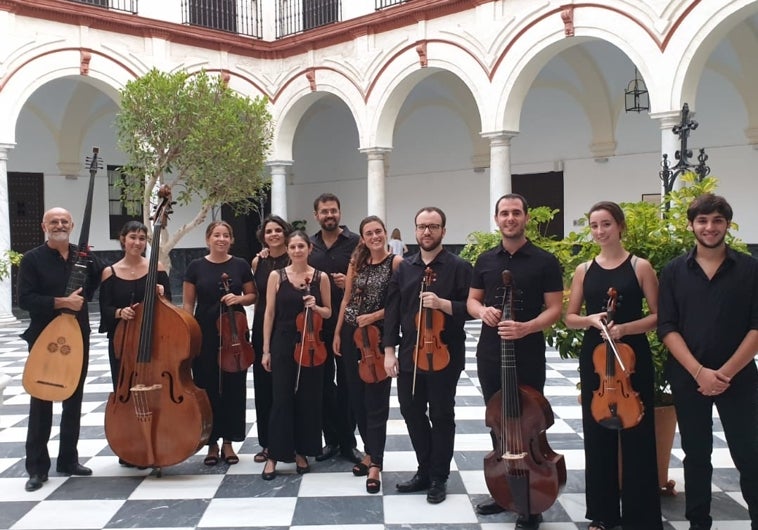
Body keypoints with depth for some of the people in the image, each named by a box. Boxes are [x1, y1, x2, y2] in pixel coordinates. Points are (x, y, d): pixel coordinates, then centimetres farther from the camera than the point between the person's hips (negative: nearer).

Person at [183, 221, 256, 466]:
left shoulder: (240, 265, 3)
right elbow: (188, 304, 3)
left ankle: (228, 443, 17)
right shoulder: (196, 266, 2)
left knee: (233, 387, 4)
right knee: (208, 387, 3)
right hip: (205, 335, 0)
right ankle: (212, 443, 16)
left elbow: (253, 296, 10)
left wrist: (238, 298, -11)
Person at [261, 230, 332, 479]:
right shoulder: (276, 276, 0)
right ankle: (274, 455, 11)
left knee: (308, 399, 7)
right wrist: (266, 349, -2)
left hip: (311, 344, 1)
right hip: (283, 343, -1)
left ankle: (302, 452, 22)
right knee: (282, 398, 0)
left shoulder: (321, 277, 2)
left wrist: (316, 308, -13)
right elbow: (270, 313, 1)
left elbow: (328, 312, 10)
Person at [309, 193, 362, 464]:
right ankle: (331, 439, 23)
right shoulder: (309, 245, 9)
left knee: (347, 383, 4)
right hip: (317, 324, 4)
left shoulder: (355, 242, -3)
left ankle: (348, 441, 16)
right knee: (324, 382, 10)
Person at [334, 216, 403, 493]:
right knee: (357, 396, 12)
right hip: (351, 333, 6)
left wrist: (374, 316, -16)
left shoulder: (395, 262, -7)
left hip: (378, 335, -6)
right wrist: (337, 333, 9)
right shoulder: (357, 262, 8)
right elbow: (347, 299, 11)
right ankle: (370, 452, 27)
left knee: (376, 400, -3)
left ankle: (375, 465, 2)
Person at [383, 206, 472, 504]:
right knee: (411, 412, 12)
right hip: (409, 354, 5)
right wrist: (389, 350, 0)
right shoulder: (404, 268, 8)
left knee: (441, 415, 7)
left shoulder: (459, 267, -5)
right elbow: (391, 311, 6)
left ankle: (439, 478, 22)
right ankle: (425, 471, 30)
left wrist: (442, 304, -24)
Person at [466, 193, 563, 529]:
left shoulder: (545, 261, -4)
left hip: (528, 357, -4)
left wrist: (526, 327, -23)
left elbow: (555, 309, -6)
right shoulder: (485, 260, 8)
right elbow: (472, 301, 14)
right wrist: (482, 310, -9)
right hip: (489, 355, 4)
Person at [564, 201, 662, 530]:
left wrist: (624, 328, -18)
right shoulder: (584, 270, 6)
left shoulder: (640, 266, -2)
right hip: (593, 358, 3)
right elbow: (570, 318, 8)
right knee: (598, 434, 9)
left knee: (636, 435, 1)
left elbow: (658, 315, -3)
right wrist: (591, 320, -12)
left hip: (633, 357, -3)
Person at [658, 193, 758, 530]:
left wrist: (727, 371, -12)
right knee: (696, 455, 12)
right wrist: (698, 370, -13)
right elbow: (666, 328, -3)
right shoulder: (674, 271, 2)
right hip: (687, 378, 1)